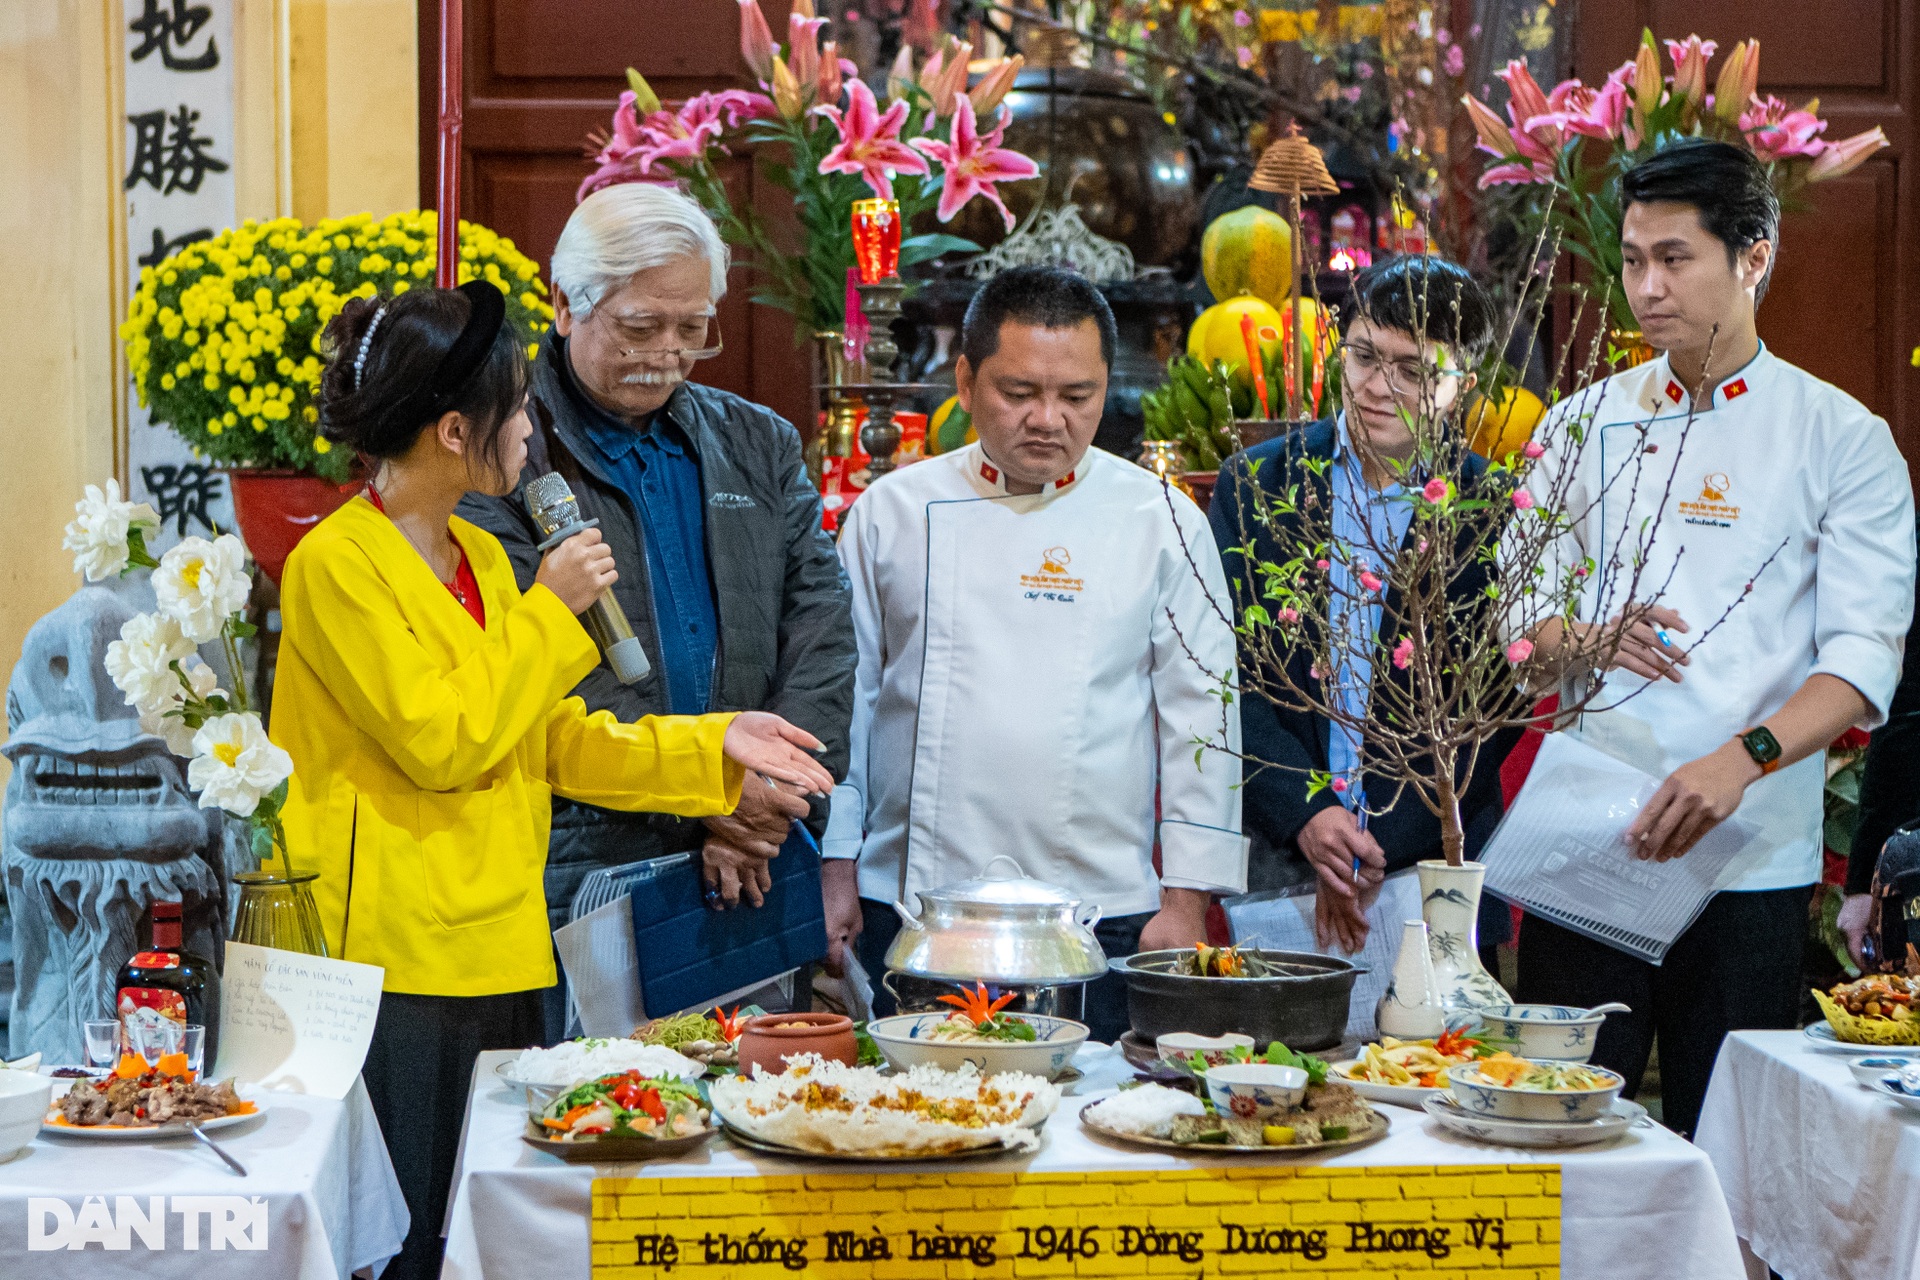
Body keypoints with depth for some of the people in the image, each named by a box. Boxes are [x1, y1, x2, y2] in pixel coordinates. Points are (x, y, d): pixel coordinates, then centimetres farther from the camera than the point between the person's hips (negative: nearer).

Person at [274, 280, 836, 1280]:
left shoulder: (481, 558, 15)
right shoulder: (336, 561, -11)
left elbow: (552, 741, 16)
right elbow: (439, 744, -17)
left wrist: (711, 747, 9)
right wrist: (549, 614, -9)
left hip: (495, 953, 8)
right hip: (390, 963, -8)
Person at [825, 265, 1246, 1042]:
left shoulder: (1161, 522, 3)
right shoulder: (891, 512, 6)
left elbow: (1201, 717, 4)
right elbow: (844, 699, 10)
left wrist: (1187, 898, 0)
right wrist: (834, 870, 7)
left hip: (1098, 914, -1)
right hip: (909, 910, 1)